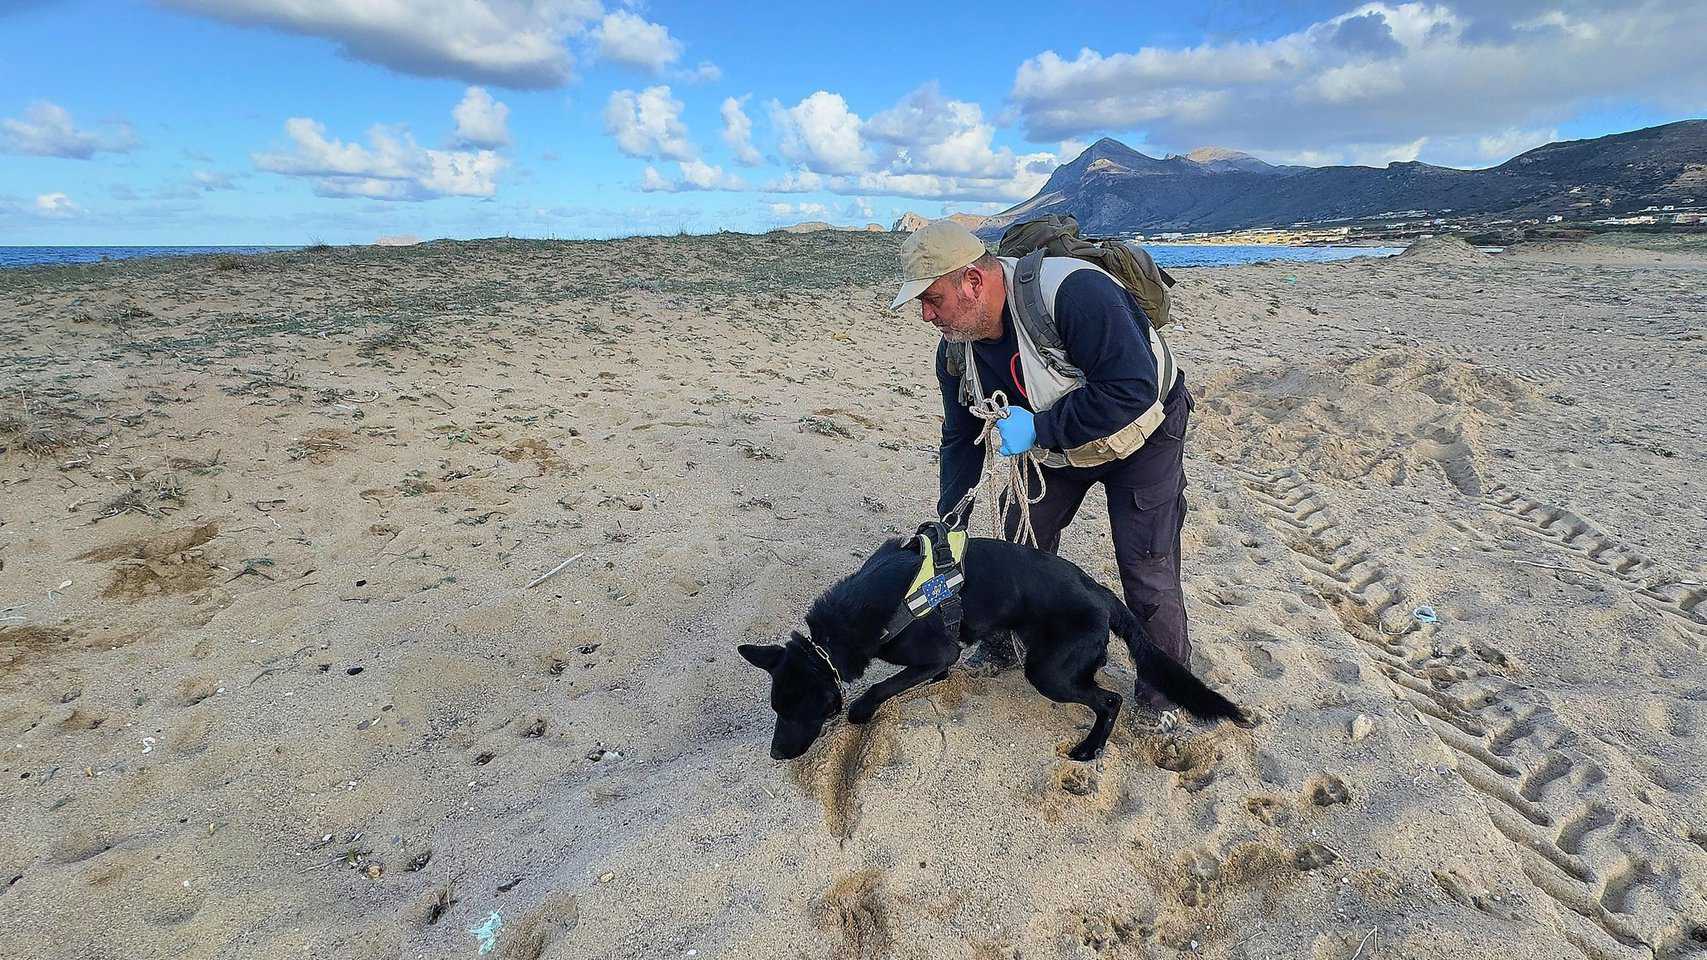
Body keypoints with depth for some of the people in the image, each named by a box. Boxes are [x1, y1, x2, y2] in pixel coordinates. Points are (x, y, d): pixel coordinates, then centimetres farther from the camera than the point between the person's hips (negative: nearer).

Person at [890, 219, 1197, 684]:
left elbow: (1132, 388, -38)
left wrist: (1038, 428, -36)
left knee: (1146, 569, -8)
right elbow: (962, 437, 0)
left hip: (1141, 435, -6)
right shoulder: (956, 349, -12)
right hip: (1056, 443, 6)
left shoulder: (1073, 292, -36)